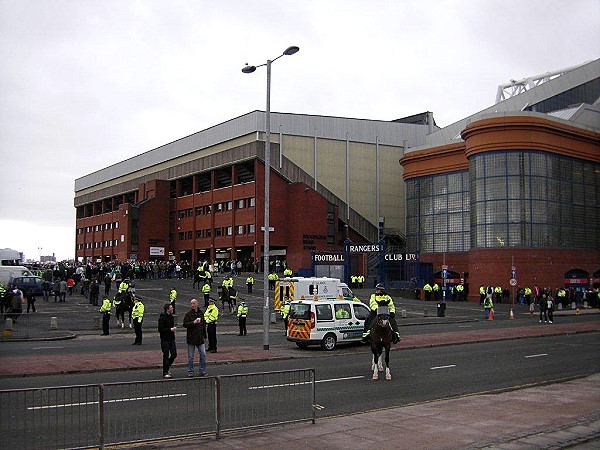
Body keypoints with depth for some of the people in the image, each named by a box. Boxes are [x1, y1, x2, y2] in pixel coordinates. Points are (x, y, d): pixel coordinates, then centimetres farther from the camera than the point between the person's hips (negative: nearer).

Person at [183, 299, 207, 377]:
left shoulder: (201, 313, 9)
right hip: (191, 338, -3)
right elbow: (185, 324, -15)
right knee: (190, 357, 4)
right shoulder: (188, 314, -5)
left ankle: (203, 371, 10)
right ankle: (190, 372, 15)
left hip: (200, 338, 3)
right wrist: (194, 322, -26)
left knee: (203, 355, 1)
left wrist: (204, 336, 17)